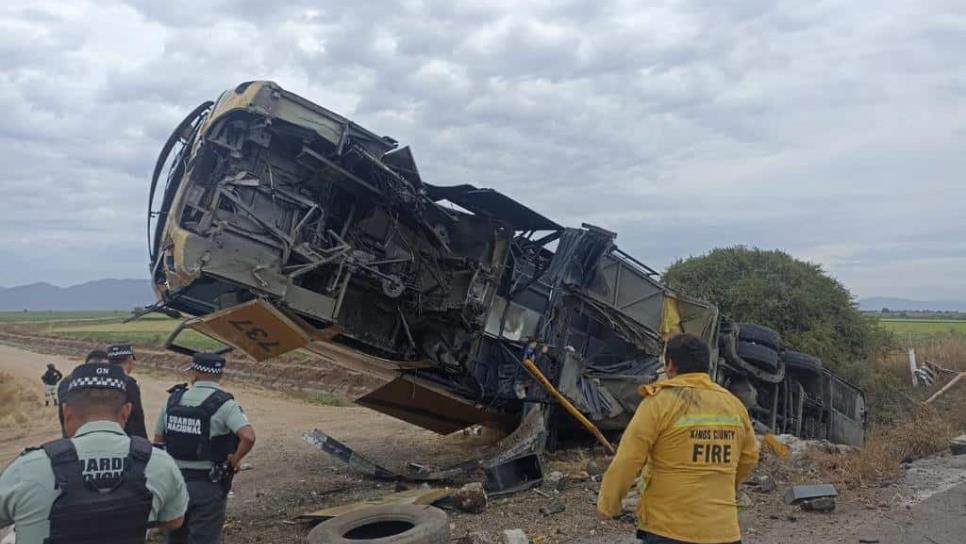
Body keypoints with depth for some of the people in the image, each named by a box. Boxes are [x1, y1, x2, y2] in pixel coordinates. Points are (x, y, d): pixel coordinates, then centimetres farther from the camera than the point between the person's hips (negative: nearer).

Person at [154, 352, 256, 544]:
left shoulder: (173, 399, 1)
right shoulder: (224, 404, -15)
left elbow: (158, 440, 9)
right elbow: (248, 436, -29)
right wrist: (235, 461, -11)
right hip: (207, 485, -5)